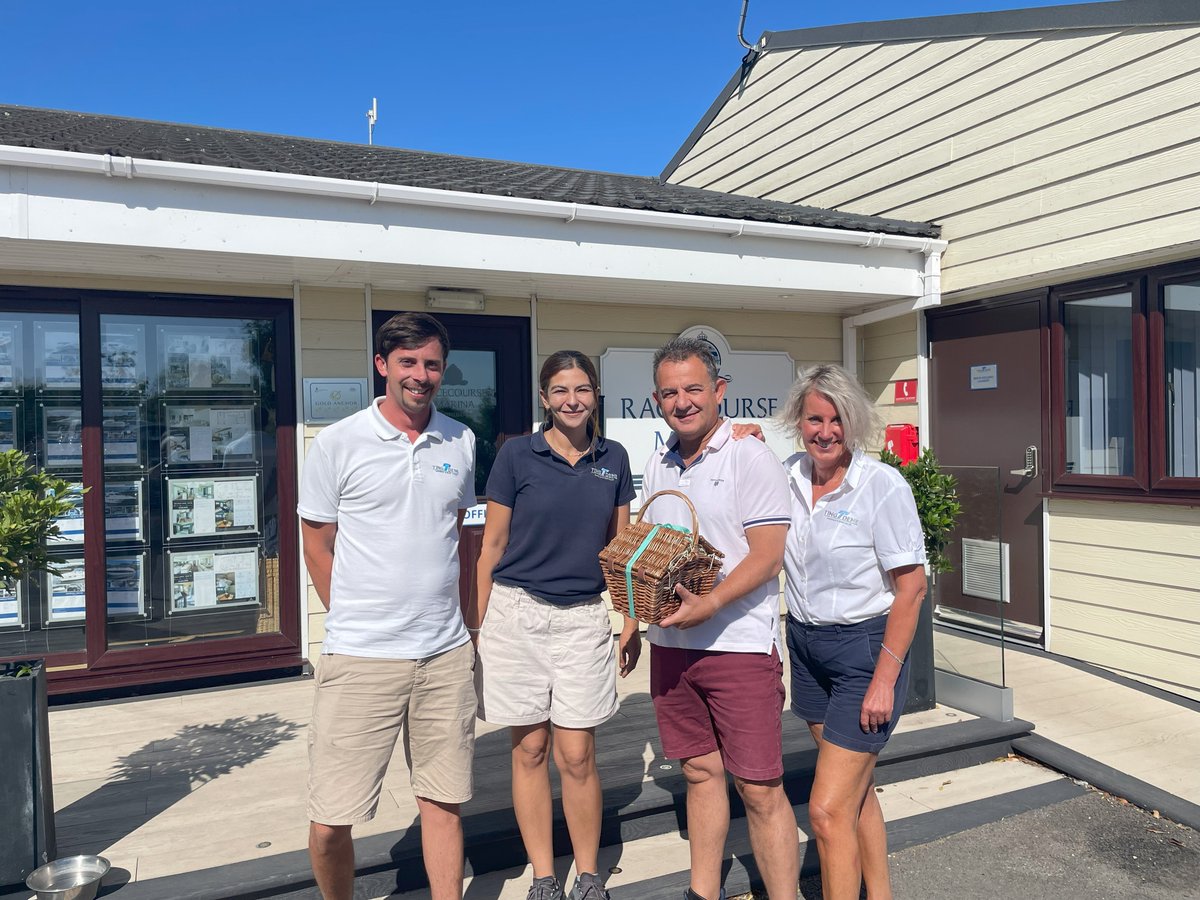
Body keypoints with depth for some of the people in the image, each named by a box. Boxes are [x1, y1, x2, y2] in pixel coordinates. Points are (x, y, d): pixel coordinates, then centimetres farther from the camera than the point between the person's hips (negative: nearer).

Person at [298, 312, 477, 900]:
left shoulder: (460, 442, 7)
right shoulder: (337, 444, -4)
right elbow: (317, 543, 4)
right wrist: (356, 620, 5)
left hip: (447, 654, 3)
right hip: (361, 659, -3)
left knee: (444, 802, 13)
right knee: (328, 824, 1)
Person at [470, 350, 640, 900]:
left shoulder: (613, 459, 5)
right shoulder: (517, 454, -3)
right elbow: (492, 545, 1)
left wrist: (633, 621, 9)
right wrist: (477, 624, 1)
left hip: (582, 618, 1)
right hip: (516, 613, -1)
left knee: (577, 755, 3)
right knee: (530, 750, 9)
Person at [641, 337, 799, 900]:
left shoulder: (750, 459, -8)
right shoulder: (658, 466, 12)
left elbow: (767, 556, -14)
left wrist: (707, 605, -24)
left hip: (739, 645, -6)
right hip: (670, 644, 6)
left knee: (759, 789, 0)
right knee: (700, 772, 17)